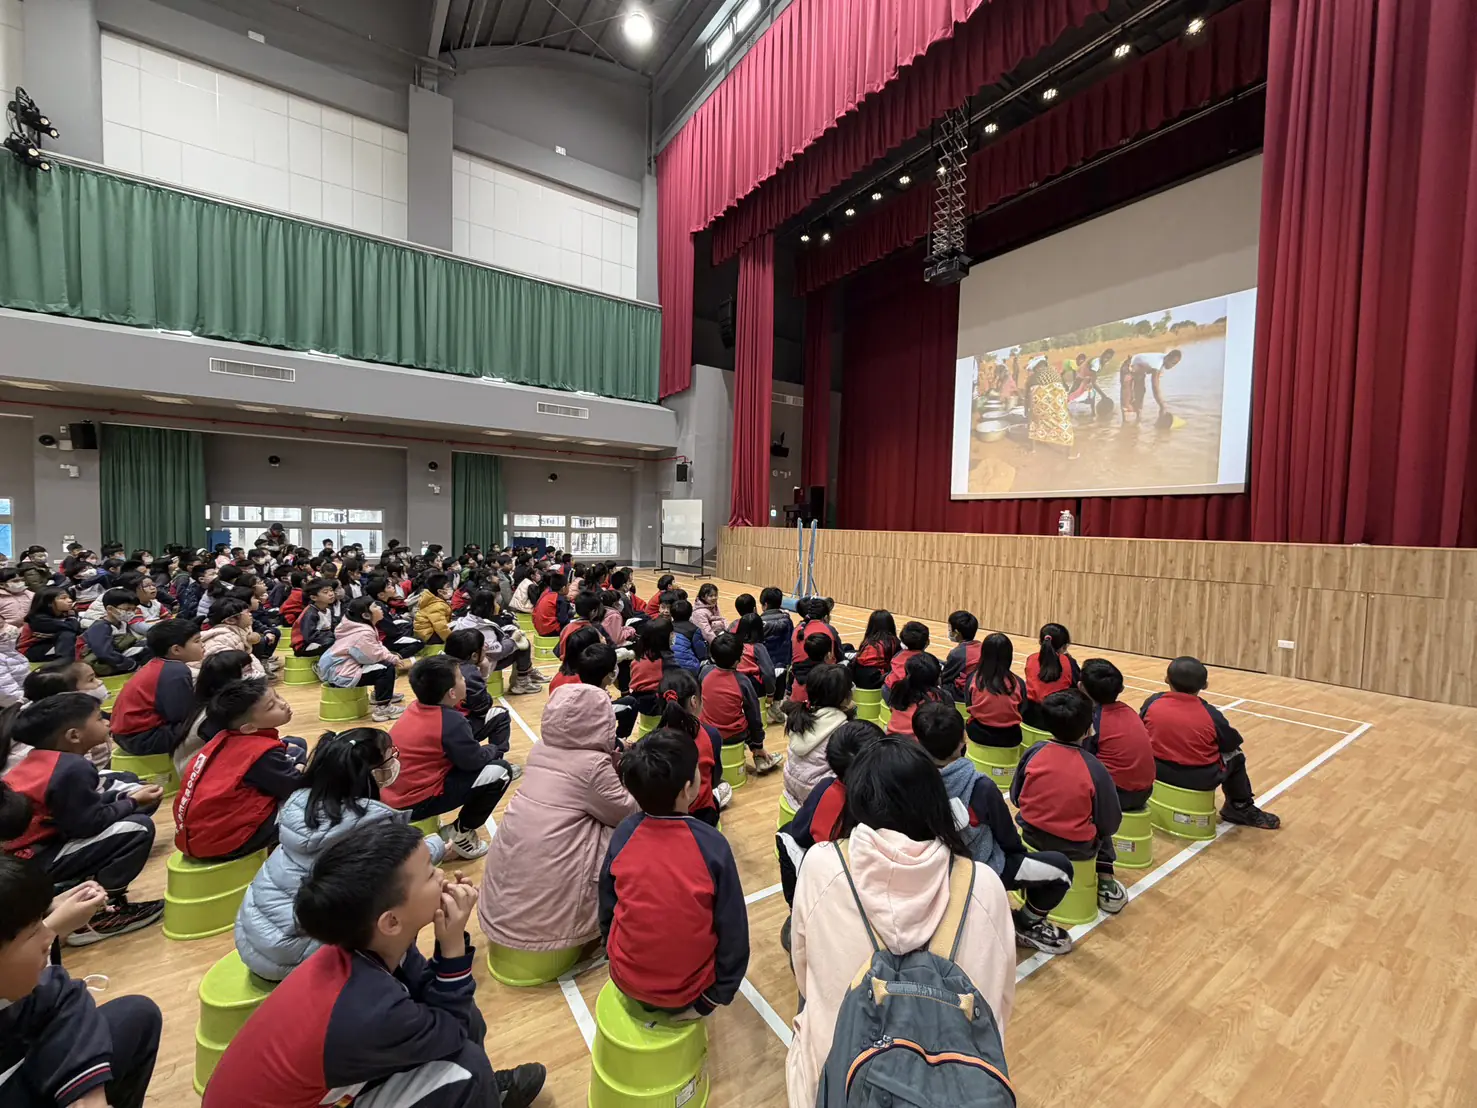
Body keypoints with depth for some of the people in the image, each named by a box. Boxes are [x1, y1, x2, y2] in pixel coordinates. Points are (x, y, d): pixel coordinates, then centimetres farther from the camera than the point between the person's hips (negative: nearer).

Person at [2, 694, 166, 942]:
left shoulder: (35, 759, 6)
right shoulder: (72, 768, -23)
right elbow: (89, 824, -18)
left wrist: (128, 797, 7)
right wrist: (133, 802, -5)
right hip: (34, 863, -10)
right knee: (139, 828, -18)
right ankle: (97, 914, -8)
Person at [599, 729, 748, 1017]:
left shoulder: (623, 834, -17)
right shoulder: (712, 844, -25)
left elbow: (607, 910, -1)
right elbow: (733, 931, -15)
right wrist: (714, 998, 0)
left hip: (626, 979, 2)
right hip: (687, 989, -2)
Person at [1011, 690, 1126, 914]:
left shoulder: (1032, 753, -13)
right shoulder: (1094, 768, -19)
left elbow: (1016, 798, -1)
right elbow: (1110, 823, -8)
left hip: (1032, 835, 2)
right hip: (1076, 849, -2)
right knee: (1103, 830, 30)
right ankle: (1106, 883, 23)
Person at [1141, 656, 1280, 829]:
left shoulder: (1152, 702, -12)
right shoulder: (1210, 714, -16)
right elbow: (1232, 744, 0)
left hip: (1158, 771, 1)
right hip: (1201, 779, -1)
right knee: (1236, 756, 24)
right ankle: (1241, 808, 35)